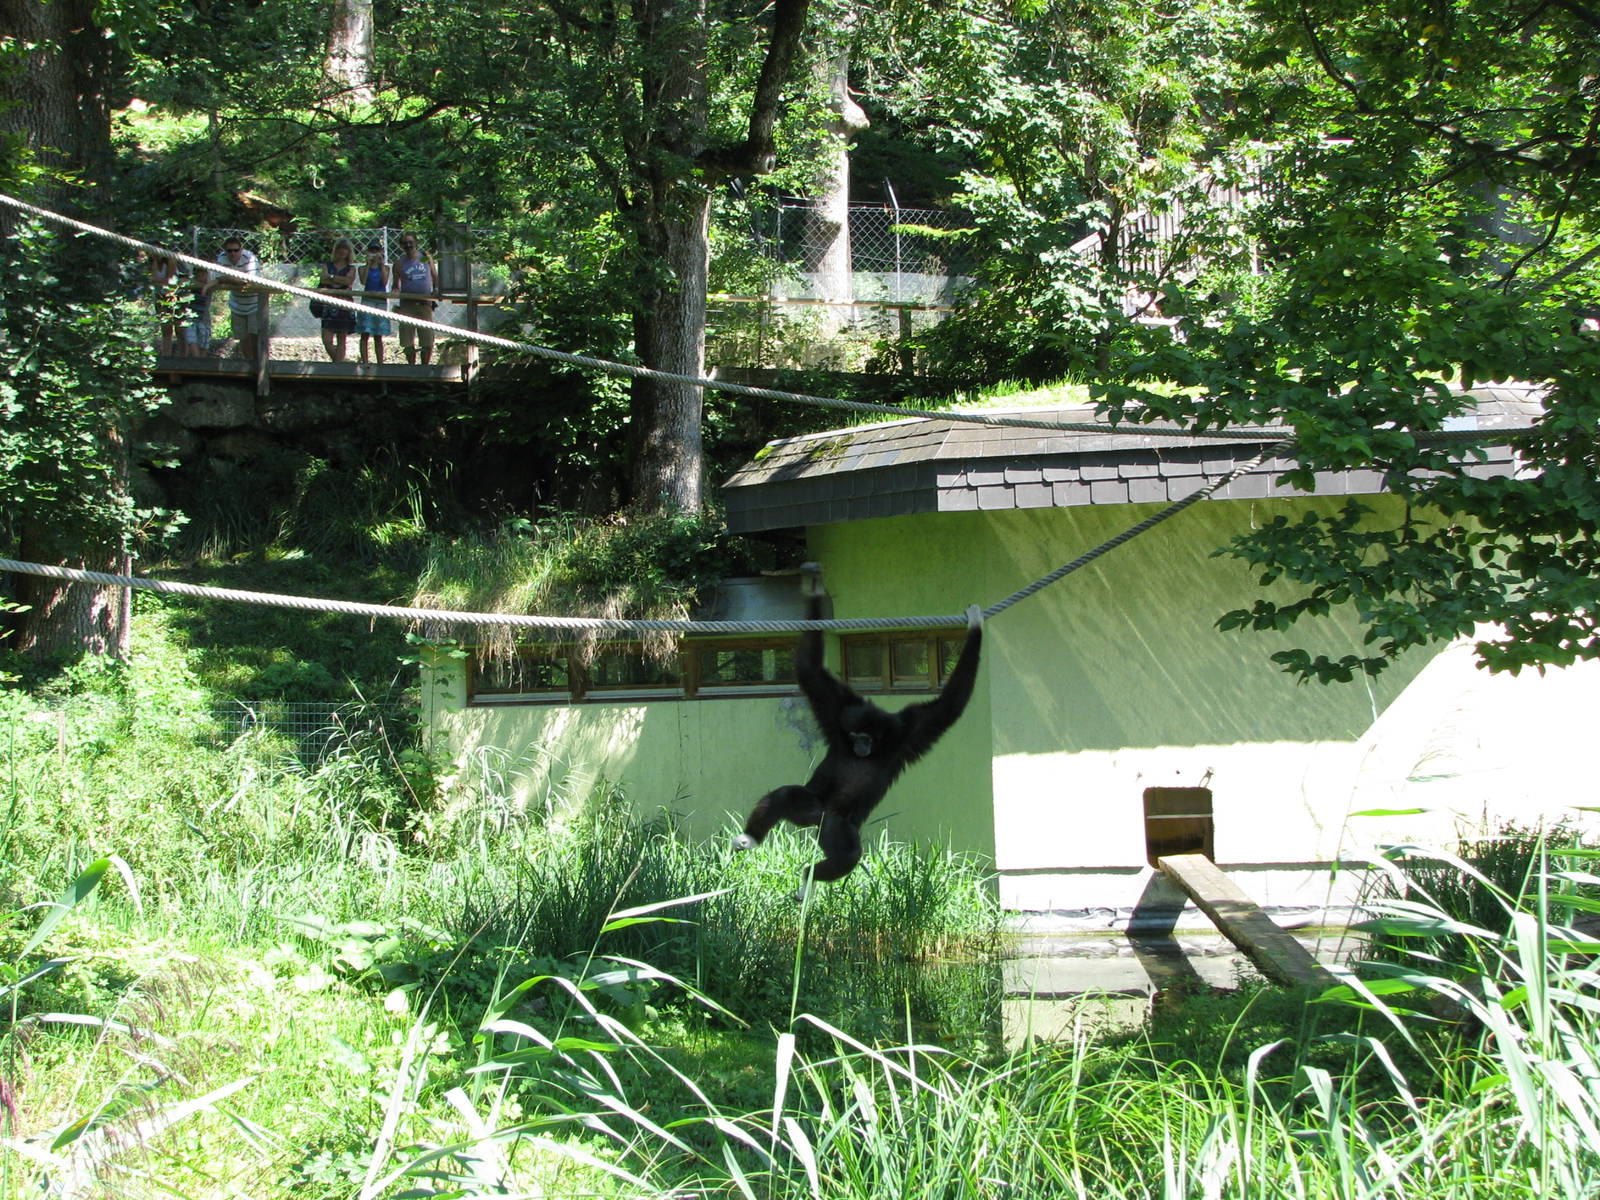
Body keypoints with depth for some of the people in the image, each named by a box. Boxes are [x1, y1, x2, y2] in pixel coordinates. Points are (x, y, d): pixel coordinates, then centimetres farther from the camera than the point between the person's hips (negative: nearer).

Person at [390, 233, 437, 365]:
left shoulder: (426, 258, 9)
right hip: (407, 304, 0)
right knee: (408, 342, -2)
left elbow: (434, 278, 16)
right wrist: (395, 290, -12)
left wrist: (435, 291, -2)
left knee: (428, 341, -2)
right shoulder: (399, 262, 7)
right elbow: (395, 285, 10)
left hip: (425, 303, 1)